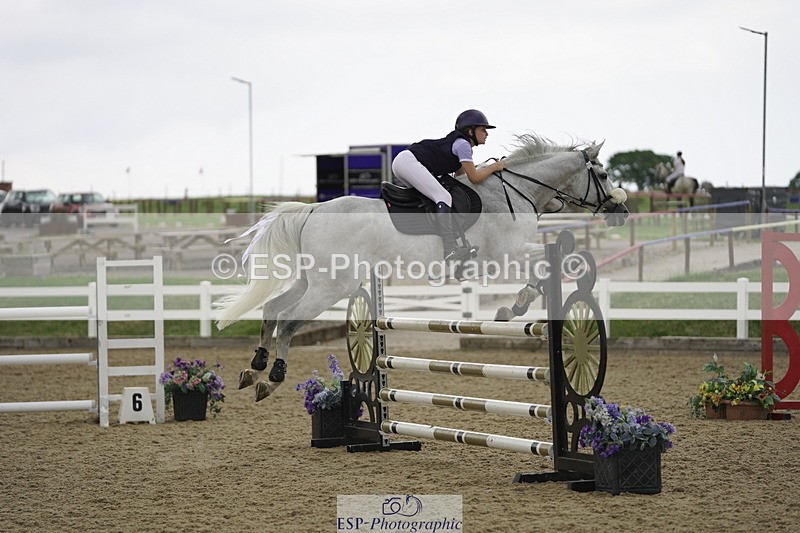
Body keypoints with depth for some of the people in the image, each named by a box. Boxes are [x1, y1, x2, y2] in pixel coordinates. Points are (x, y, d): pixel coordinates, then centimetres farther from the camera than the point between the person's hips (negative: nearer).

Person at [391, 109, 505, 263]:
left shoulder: (460, 143, 23)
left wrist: (487, 168, 22)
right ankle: (451, 249, -32)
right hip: (408, 161, -11)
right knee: (444, 197, -20)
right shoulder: (463, 144, -6)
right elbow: (474, 177, -8)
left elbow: (460, 175, 25)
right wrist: (494, 167, 5)